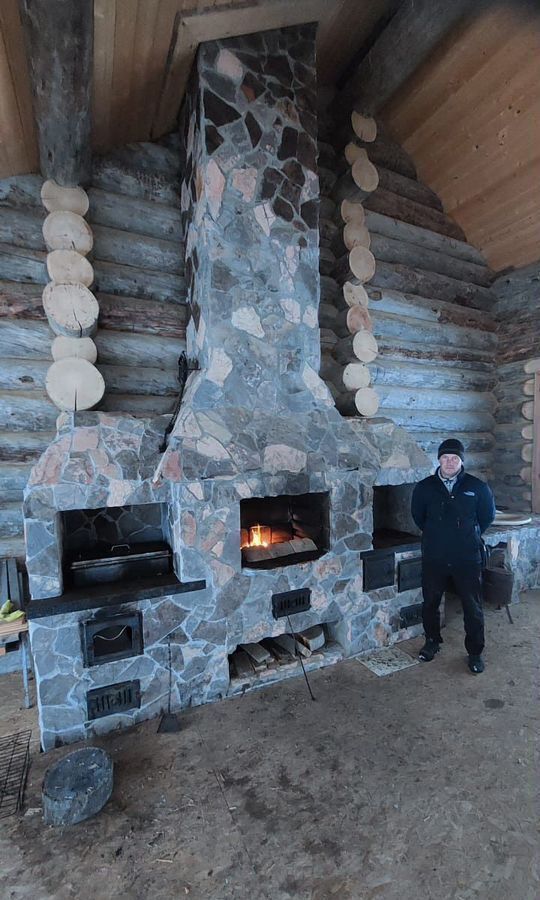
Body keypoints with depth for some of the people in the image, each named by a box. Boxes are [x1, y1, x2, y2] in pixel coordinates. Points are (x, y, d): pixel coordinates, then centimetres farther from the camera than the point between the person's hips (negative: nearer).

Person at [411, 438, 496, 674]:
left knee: (472, 607, 10)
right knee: (430, 603, 15)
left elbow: (487, 516, 8)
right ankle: (432, 642, 38)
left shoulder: (478, 487, -6)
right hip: (434, 558, 2)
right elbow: (417, 516, 11)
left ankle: (475, 653, 30)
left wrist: (469, 536, 11)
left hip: (467, 559, -1)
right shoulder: (424, 488, -4)